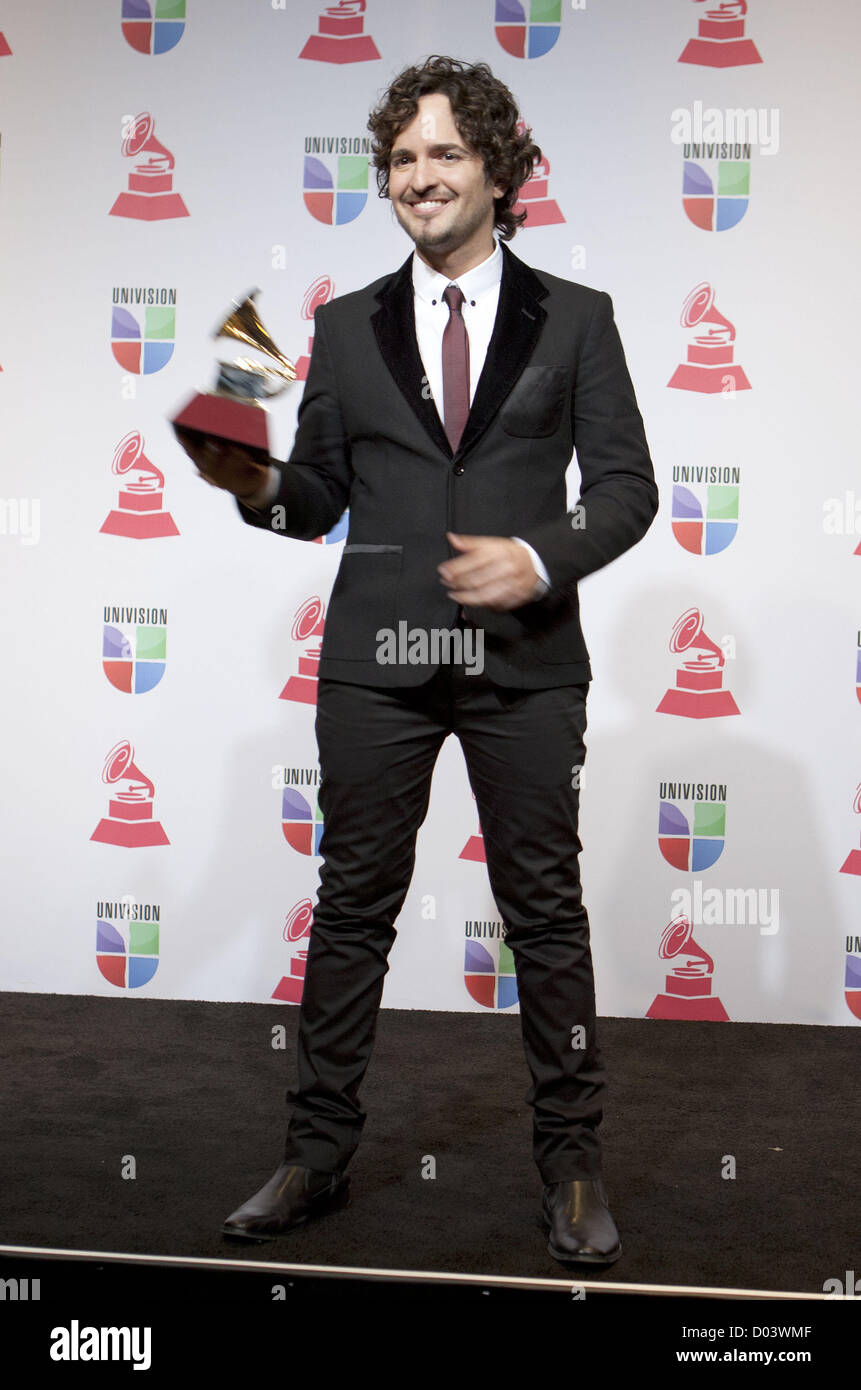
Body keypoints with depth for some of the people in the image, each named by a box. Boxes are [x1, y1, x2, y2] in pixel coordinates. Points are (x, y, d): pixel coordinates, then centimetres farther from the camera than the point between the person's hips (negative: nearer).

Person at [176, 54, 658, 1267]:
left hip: (523, 658, -1)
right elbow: (321, 495, 11)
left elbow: (627, 485, 2)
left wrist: (543, 558, -15)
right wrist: (259, 487, -11)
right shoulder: (347, 327, 12)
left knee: (546, 911, 6)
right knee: (353, 904, 7)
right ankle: (318, 1154, 20)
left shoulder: (576, 319, 7)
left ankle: (572, 1163, 20)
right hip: (375, 660, 2)